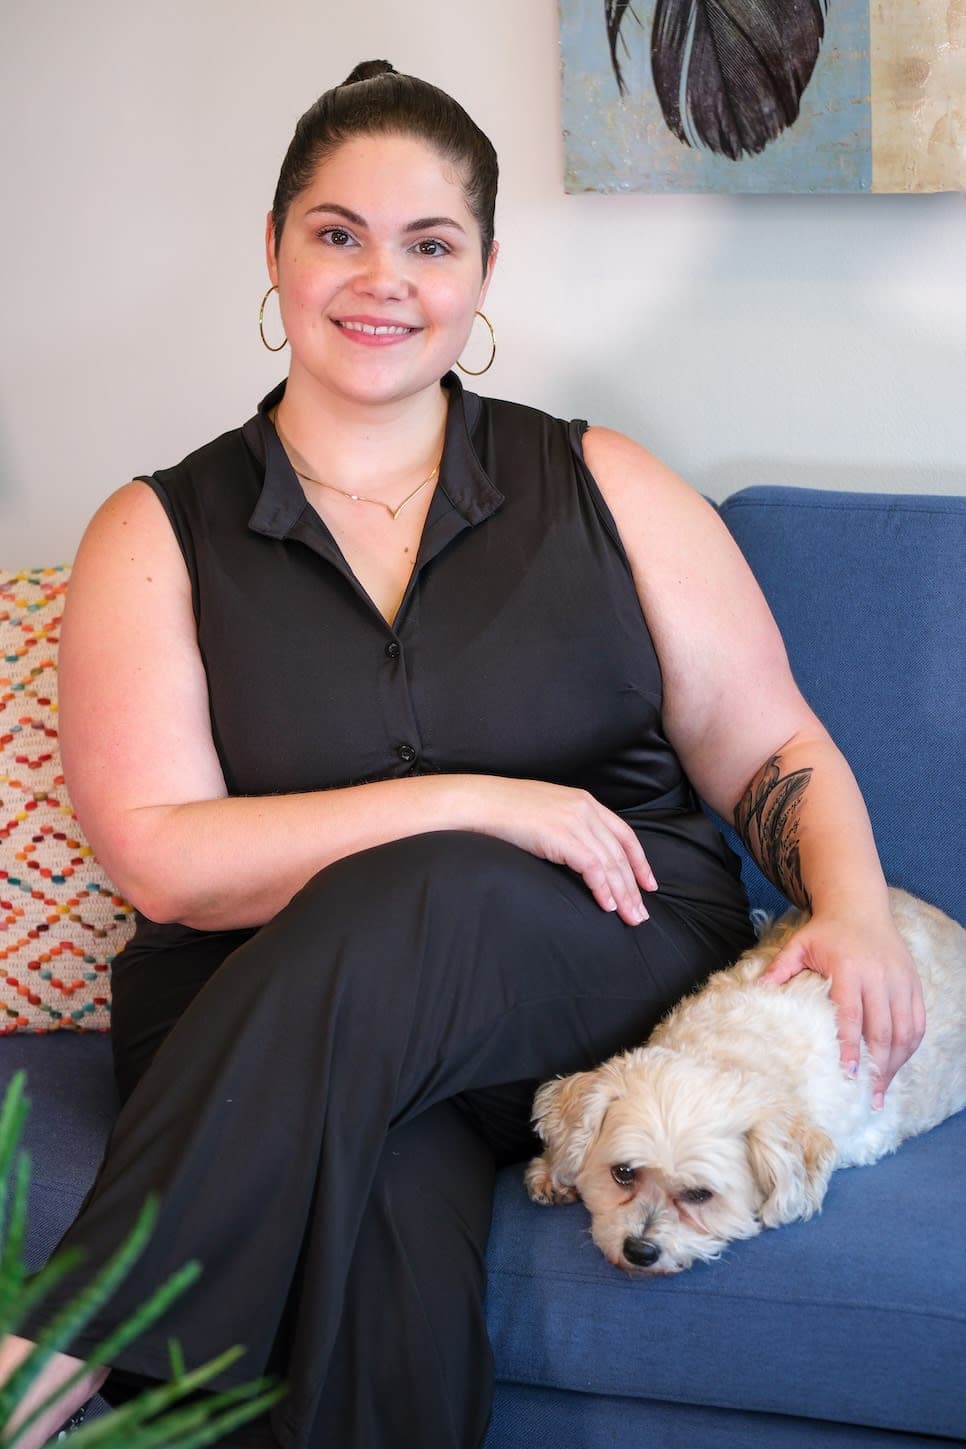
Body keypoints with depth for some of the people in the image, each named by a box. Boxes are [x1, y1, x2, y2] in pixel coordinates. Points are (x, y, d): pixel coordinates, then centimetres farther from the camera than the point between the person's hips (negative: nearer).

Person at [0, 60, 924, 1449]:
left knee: (403, 908, -34)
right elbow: (160, 856, -5)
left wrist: (855, 909, -10)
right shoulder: (161, 534, 7)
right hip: (281, 1023, -1)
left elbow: (771, 749, 11)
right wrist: (471, 802, -12)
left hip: (613, 972, 1)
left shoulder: (600, 487, 12)